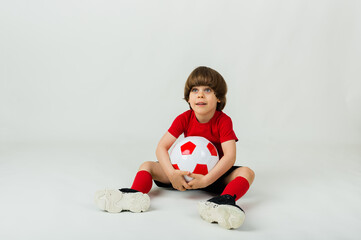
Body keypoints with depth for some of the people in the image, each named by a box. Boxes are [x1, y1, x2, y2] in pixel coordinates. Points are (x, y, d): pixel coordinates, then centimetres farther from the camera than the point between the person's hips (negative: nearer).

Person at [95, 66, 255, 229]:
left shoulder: (223, 121, -16)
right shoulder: (184, 119, -8)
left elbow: (230, 156, -26)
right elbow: (161, 147, -13)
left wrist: (206, 180, -36)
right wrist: (172, 174, -31)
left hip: (215, 174, -3)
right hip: (186, 171, 3)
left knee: (247, 172, -31)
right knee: (147, 166, -11)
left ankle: (224, 201, -61)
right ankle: (135, 195, -42)